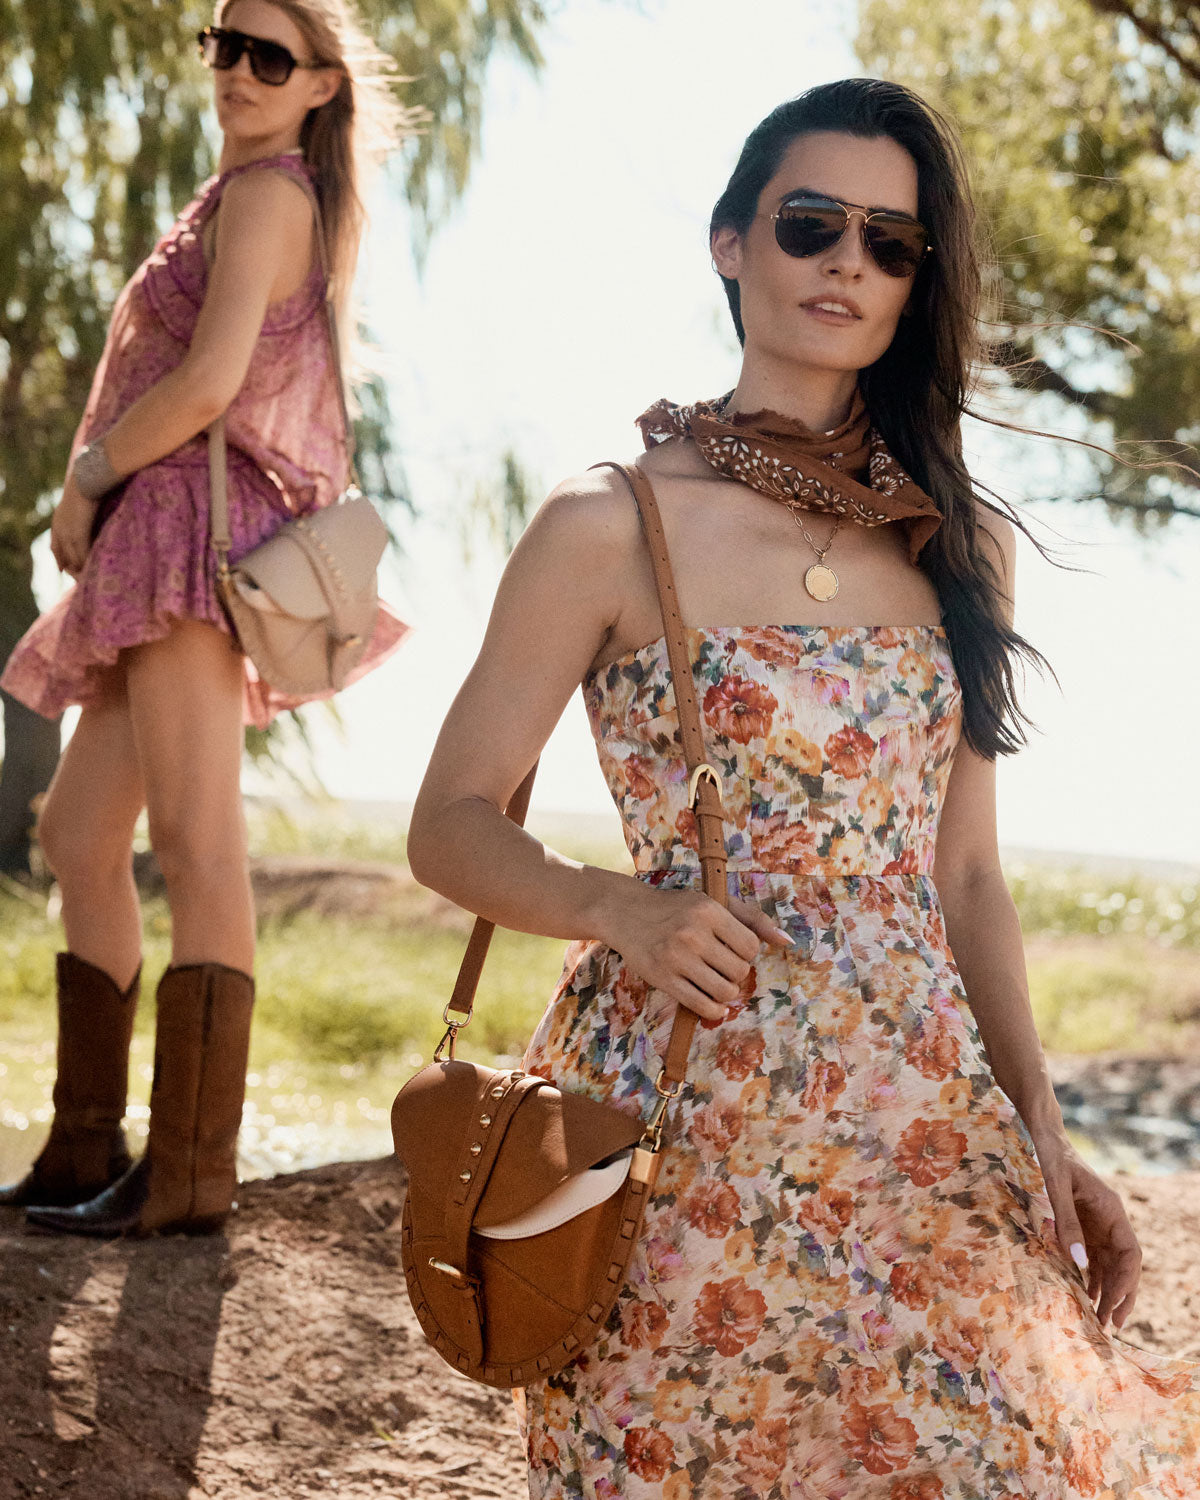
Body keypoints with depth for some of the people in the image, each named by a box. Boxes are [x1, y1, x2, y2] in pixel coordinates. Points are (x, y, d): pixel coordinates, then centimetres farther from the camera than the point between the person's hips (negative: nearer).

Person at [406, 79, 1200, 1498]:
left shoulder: (955, 543, 10)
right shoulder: (611, 529, -3)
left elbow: (963, 875, 13)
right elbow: (451, 824, 0)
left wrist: (1041, 1130, 5)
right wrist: (616, 907, -19)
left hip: (930, 1122, 4)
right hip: (693, 1126, -4)